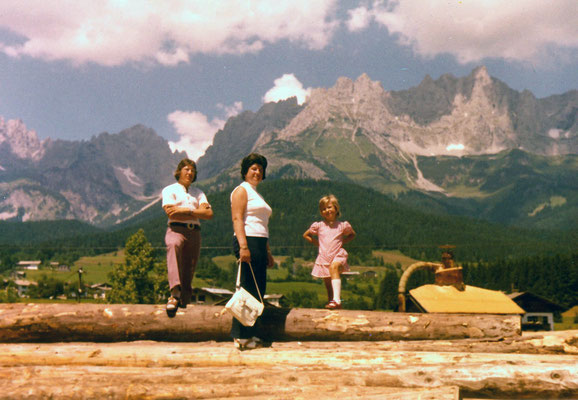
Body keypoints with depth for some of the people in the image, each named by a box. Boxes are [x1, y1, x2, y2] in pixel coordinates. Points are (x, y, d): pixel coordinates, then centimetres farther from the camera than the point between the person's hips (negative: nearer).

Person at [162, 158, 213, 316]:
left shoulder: (198, 192, 24)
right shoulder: (169, 190, 12)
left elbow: (209, 213, 7)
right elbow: (171, 213, -5)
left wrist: (186, 210, -4)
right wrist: (197, 213, 2)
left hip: (194, 233, 5)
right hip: (176, 229, -5)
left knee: (189, 272, 0)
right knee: (173, 246, -38)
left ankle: (183, 303, 11)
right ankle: (175, 293, -53)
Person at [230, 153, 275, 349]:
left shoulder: (256, 194, 26)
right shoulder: (241, 190, -1)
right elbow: (237, 219, -13)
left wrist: (268, 253, 25)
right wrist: (243, 246, -23)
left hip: (259, 244, 9)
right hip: (247, 243, -9)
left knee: (258, 290, 8)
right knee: (248, 289, -10)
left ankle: (253, 334, 14)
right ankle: (242, 337, -6)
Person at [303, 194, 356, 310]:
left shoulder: (343, 225, 6)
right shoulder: (318, 225, 7)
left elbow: (352, 234, 25)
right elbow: (306, 235, 21)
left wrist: (343, 242, 7)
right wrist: (317, 243, 8)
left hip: (338, 255, -3)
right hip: (324, 257, 3)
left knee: (334, 267, -36)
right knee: (328, 286, 6)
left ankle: (336, 300, -44)